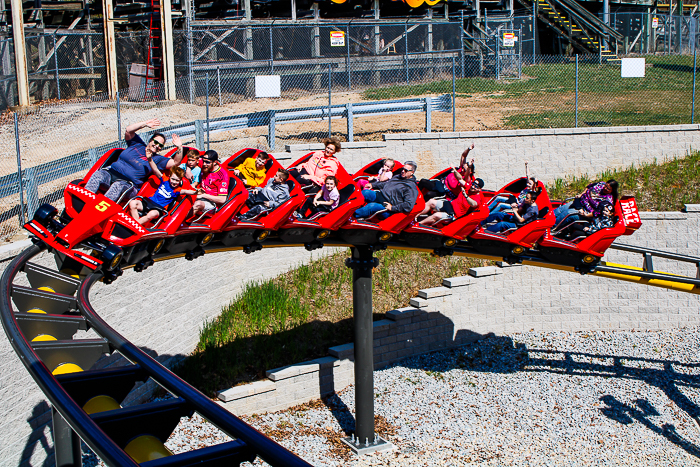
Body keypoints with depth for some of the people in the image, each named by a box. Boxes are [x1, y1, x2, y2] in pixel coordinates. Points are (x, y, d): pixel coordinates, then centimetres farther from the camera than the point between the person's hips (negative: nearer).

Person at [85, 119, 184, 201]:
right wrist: (146, 124, -7)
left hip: (127, 183, -2)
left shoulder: (157, 159, 12)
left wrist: (179, 147, -13)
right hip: (112, 173, 3)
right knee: (97, 175, -28)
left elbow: (175, 162, 2)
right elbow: (128, 130, 1)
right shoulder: (137, 144, 15)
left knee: (118, 186, -37)